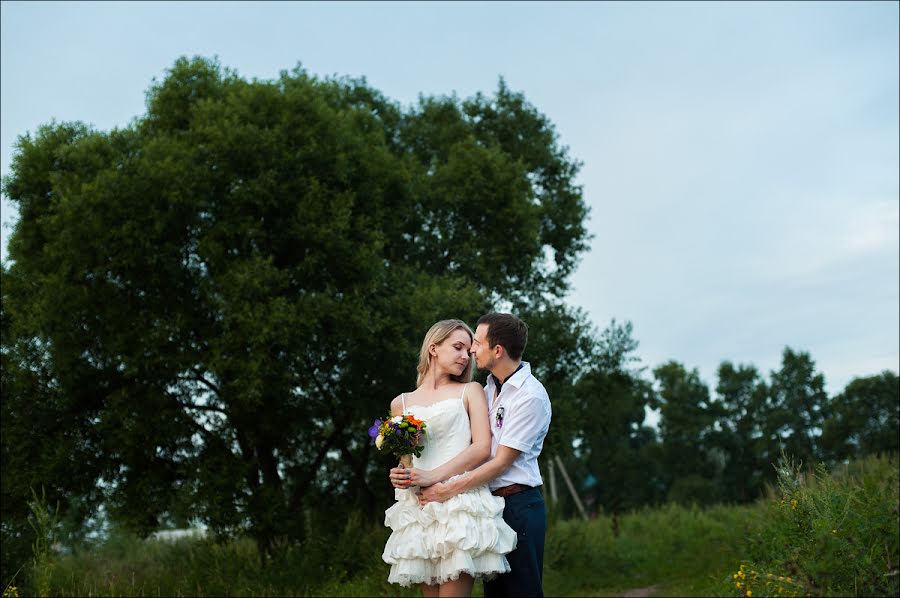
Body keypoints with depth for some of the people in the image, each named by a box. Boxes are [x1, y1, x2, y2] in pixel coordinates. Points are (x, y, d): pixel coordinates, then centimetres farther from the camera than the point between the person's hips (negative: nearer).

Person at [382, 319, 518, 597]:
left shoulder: (470, 391, 10)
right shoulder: (401, 403, 17)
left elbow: (483, 447, -2)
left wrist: (432, 476, -11)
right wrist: (399, 476, 1)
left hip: (460, 502, -3)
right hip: (418, 508, 3)